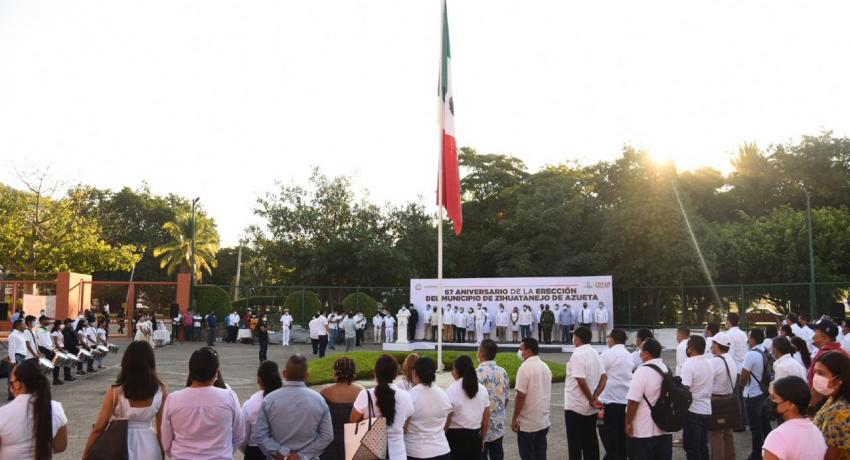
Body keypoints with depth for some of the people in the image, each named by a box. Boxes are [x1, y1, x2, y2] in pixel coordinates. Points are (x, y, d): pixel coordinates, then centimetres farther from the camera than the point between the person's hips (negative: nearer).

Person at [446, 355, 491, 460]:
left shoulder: (452, 390, -13)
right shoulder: (482, 389, 4)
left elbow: (447, 420, -13)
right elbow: (486, 418, 10)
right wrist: (482, 439, 21)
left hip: (456, 437, -5)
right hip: (475, 437, 5)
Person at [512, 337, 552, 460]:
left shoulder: (525, 367, -17)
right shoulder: (545, 367, 8)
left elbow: (521, 396, -19)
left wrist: (514, 419, -12)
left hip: (527, 423, -7)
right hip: (543, 421, 7)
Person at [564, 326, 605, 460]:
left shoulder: (577, 354, -17)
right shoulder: (595, 354, 8)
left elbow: (581, 381, -22)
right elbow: (603, 377, 4)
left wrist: (591, 400, -12)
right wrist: (595, 396, -5)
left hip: (575, 406, -7)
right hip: (591, 408, 7)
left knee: (575, 444, 2)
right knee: (590, 441, 13)